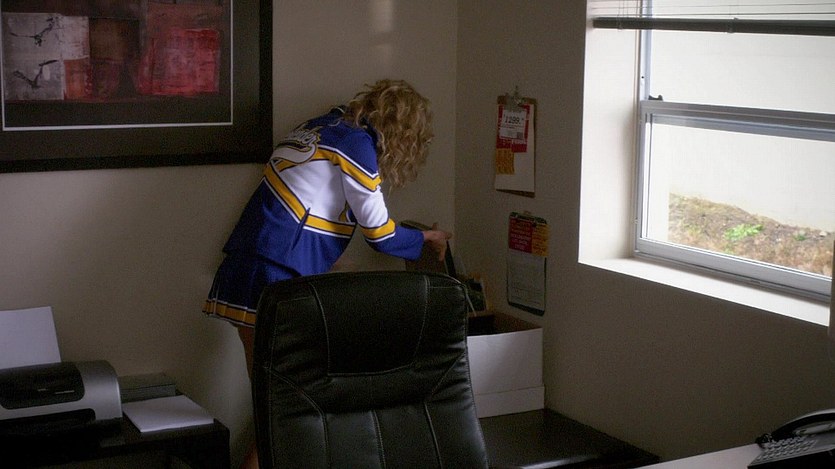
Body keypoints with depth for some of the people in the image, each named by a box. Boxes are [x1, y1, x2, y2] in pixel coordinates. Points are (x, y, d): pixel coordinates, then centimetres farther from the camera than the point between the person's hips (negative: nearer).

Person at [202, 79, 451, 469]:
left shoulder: (320, 127, 17)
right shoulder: (357, 145, -7)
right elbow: (380, 235, -2)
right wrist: (426, 239, 18)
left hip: (241, 274, 9)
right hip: (274, 283, -9)